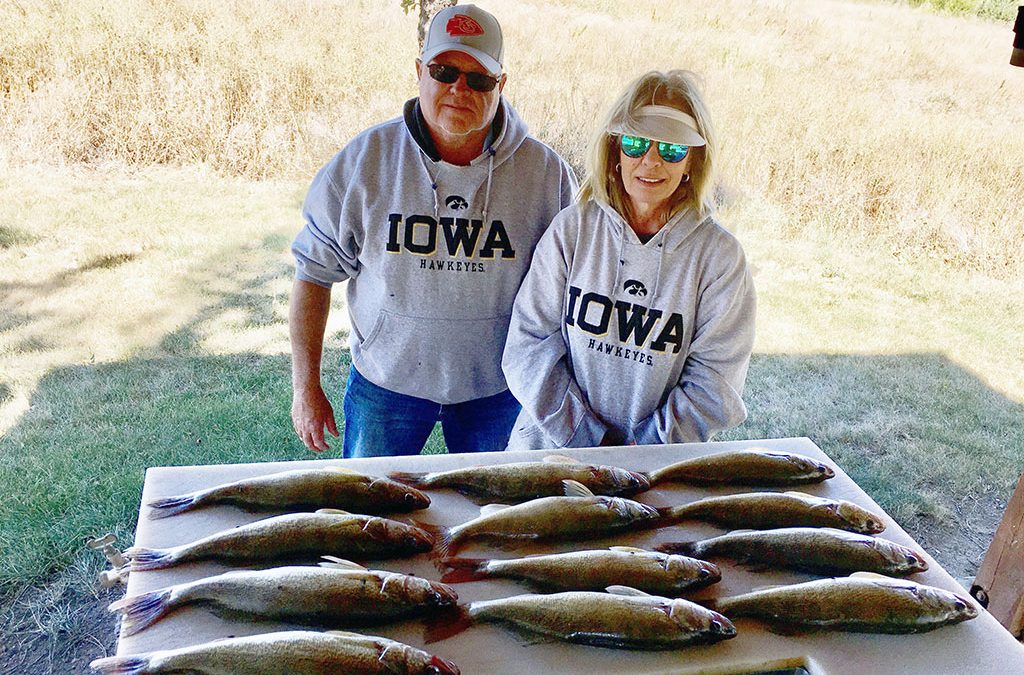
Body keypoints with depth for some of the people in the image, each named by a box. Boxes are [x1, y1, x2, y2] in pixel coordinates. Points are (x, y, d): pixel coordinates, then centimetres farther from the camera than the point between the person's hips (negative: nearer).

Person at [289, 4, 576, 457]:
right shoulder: (363, 161, -11)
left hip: (496, 386, 1)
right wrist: (305, 386, -5)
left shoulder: (545, 172, -10)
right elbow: (314, 272, -4)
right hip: (385, 382, 0)